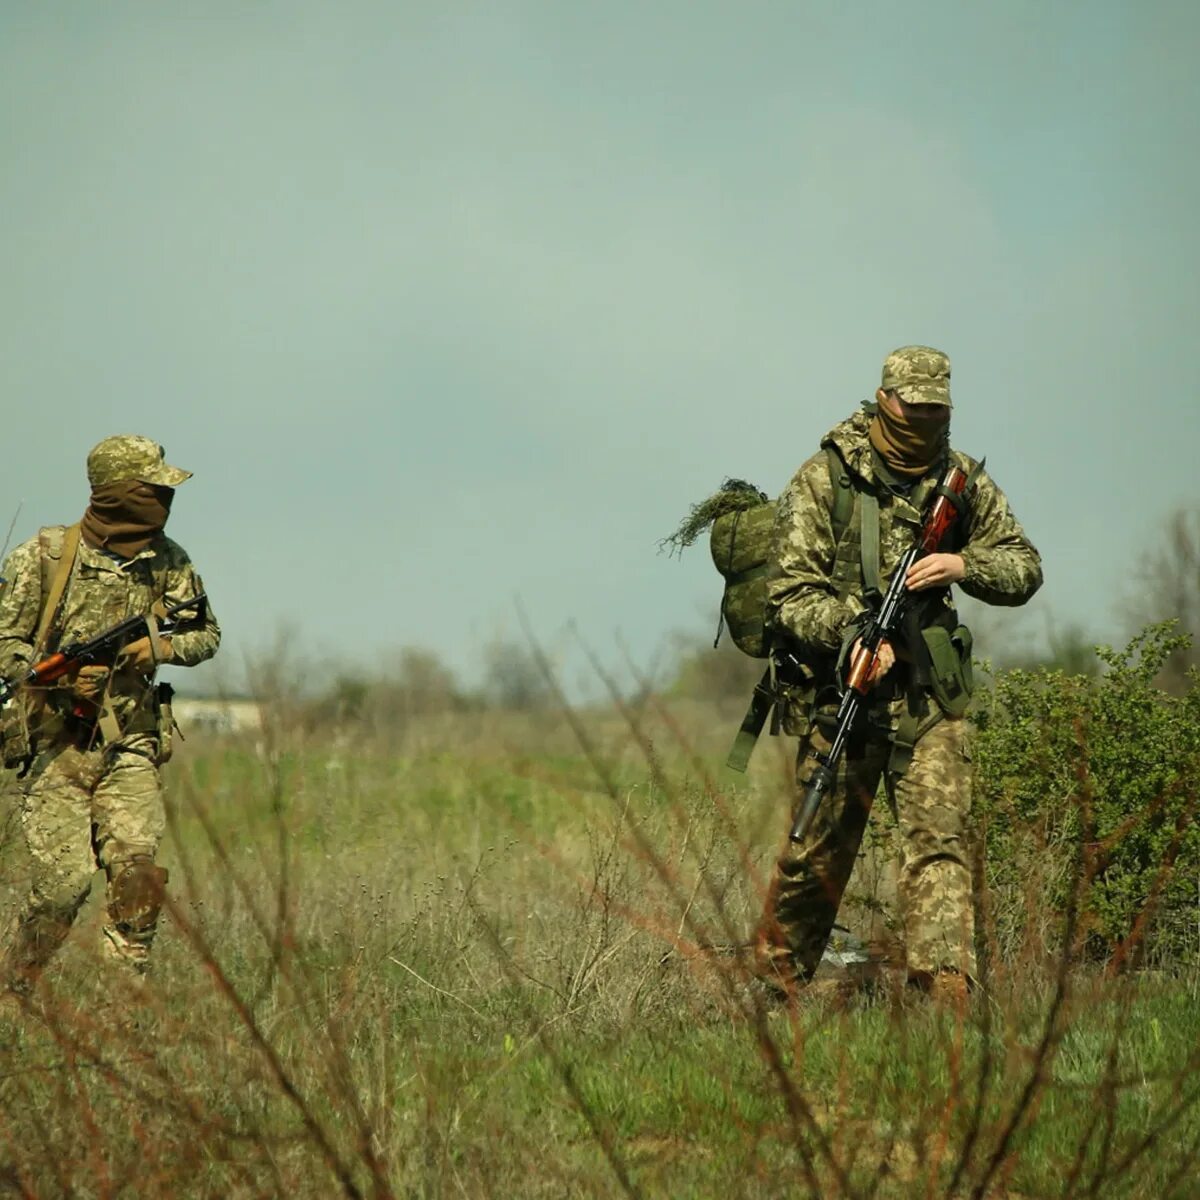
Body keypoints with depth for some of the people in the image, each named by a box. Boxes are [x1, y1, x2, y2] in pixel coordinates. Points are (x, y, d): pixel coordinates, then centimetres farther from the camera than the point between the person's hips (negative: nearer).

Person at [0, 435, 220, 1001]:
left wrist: (162, 646, -4)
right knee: (64, 882, -10)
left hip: (131, 747, 3)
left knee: (137, 872, -14)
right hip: (55, 746, -3)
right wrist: (60, 675, -18)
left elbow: (207, 634, 17)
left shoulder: (167, 562, 6)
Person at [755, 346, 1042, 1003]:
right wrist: (854, 631, -27)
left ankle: (944, 988, -14)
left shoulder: (963, 480, 6)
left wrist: (965, 565, -12)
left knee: (939, 838, -10)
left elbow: (1024, 568, 9)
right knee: (820, 849, 6)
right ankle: (773, 982, 25)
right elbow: (791, 596, -9)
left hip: (930, 693, 2)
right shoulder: (824, 479, -5)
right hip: (843, 688, -2)